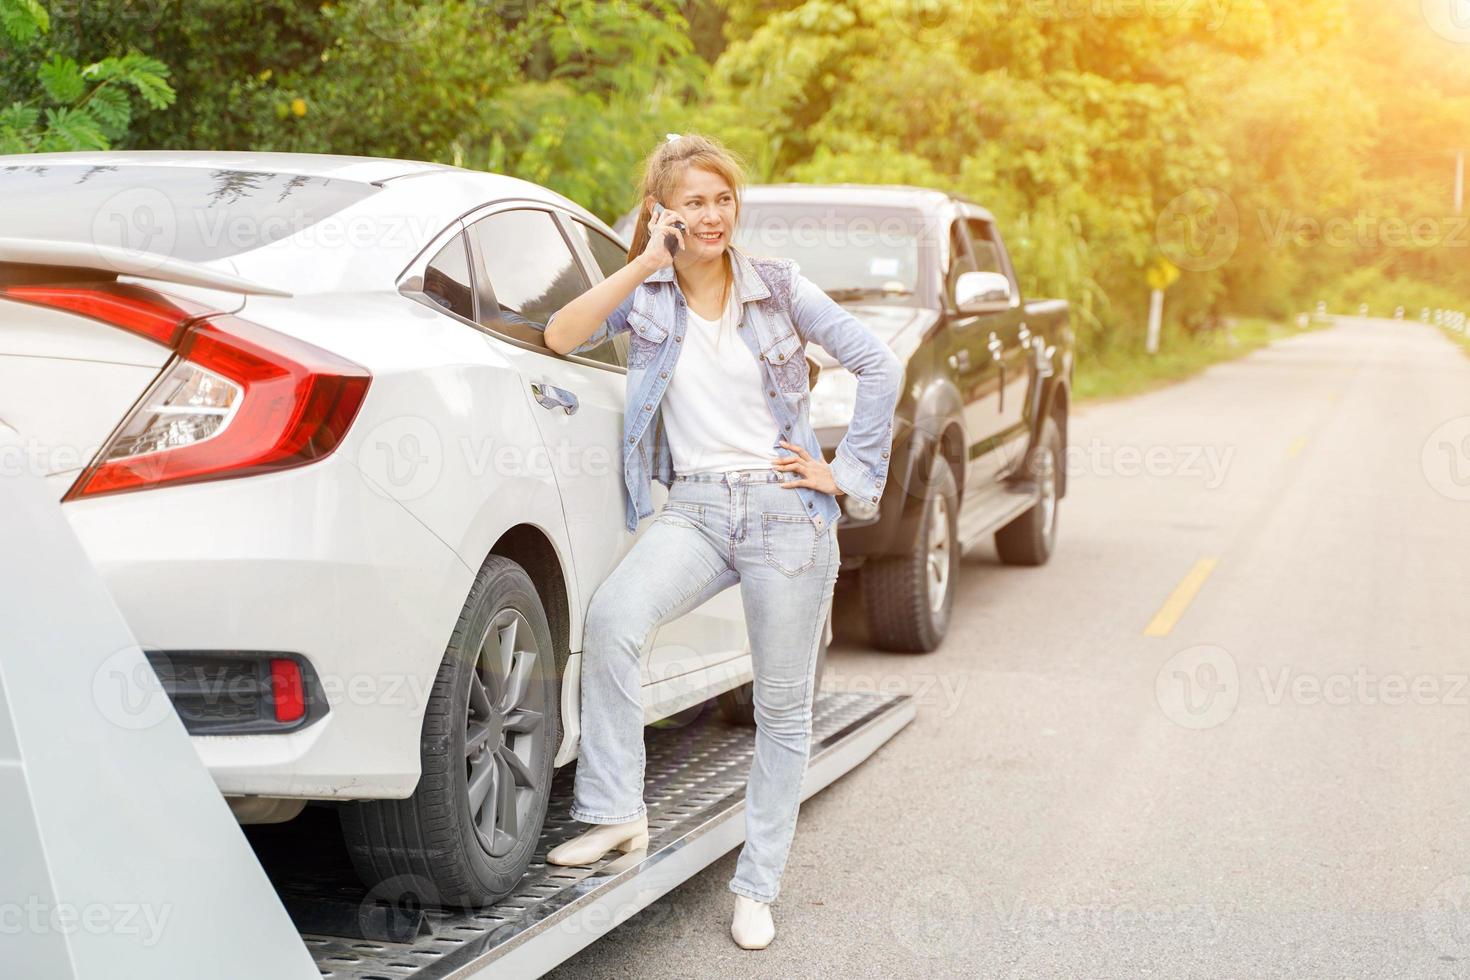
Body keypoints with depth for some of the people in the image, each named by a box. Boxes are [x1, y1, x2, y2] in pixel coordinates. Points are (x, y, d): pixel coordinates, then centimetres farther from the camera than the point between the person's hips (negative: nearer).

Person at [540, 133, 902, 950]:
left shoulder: (779, 286, 2)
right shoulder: (647, 294, 5)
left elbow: (880, 366, 3)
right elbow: (561, 337, -12)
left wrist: (851, 474, -1)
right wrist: (647, 265, -13)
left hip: (785, 508, -1)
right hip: (695, 506, 1)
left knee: (784, 707, 3)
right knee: (614, 615, -29)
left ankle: (759, 888, 16)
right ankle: (617, 814, -18)